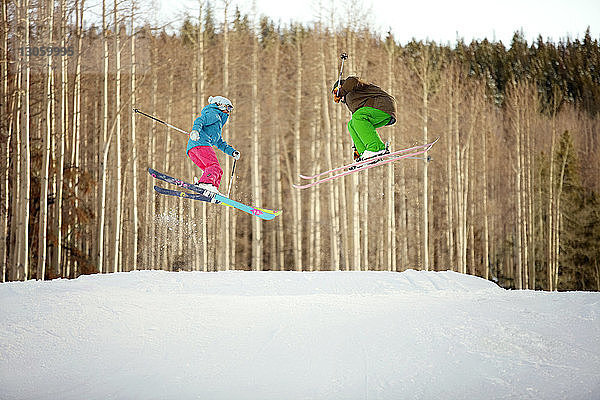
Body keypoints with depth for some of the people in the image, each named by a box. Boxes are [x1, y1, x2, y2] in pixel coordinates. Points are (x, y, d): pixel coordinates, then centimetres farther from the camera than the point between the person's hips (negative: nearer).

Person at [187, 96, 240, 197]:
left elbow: (220, 143, 44)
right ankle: (205, 183, -48)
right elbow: (200, 120, -9)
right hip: (201, 143, -9)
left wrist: (232, 152, 32)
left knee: (218, 171, -1)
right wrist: (195, 130, -29)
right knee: (214, 166, -25)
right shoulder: (214, 114, 10)